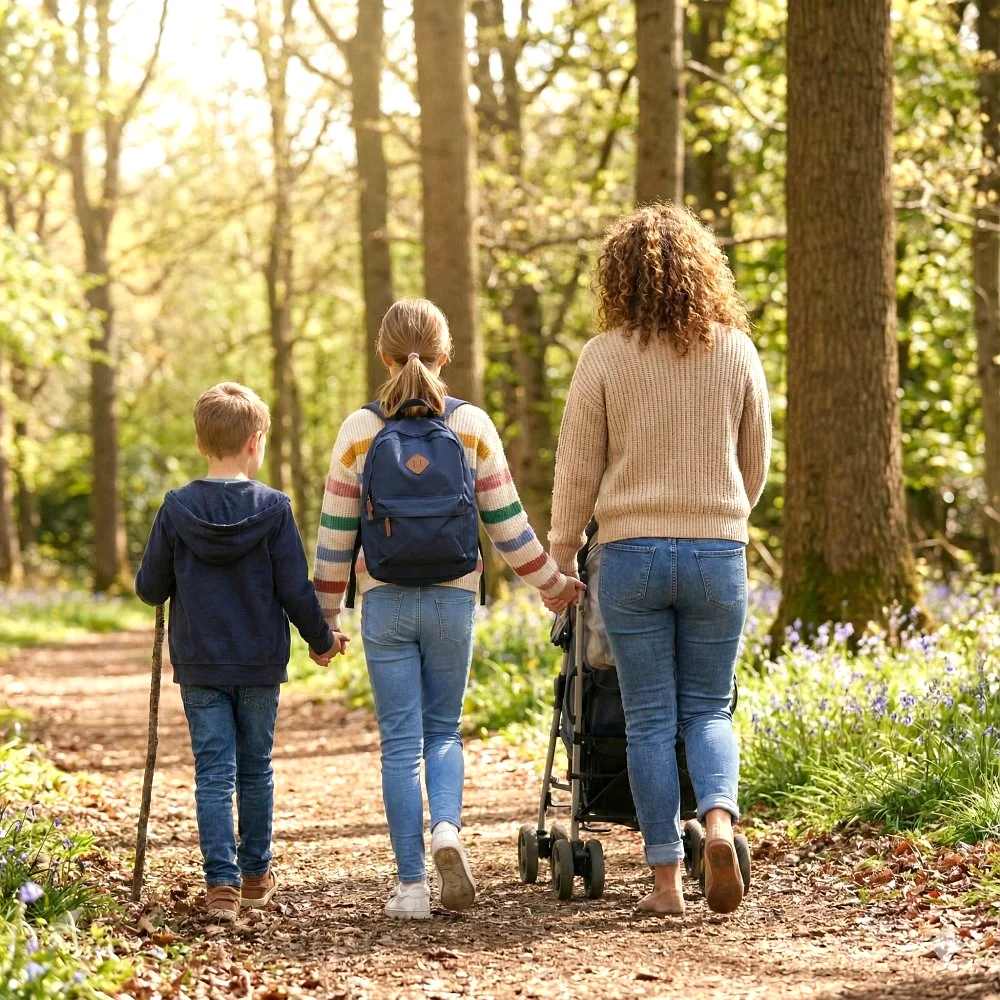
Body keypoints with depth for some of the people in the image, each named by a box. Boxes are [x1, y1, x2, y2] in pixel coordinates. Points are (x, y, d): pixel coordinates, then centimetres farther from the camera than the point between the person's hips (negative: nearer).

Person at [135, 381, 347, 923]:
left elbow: (150, 587, -2)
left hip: (198, 664, 0)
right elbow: (296, 590, -7)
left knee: (213, 772, 1)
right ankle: (255, 874, 25)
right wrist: (322, 640, 10)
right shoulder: (273, 508, -9)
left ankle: (221, 882, -10)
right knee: (255, 770, 15)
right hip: (260, 663, 0)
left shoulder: (177, 508, -6)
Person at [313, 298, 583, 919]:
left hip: (385, 603, -1)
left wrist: (326, 612, 10)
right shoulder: (472, 425, -2)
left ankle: (412, 884, 2)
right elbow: (506, 520, 2)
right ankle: (447, 829, -12)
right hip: (452, 600, 1)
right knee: (443, 730, 15)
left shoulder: (360, 431, -3)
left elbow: (336, 531, 0)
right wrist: (551, 583, 15)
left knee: (400, 741, 4)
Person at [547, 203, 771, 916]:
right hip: (718, 553, 1)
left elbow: (577, 467, 0)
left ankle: (666, 877, 4)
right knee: (708, 709, 12)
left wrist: (562, 555, 12)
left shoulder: (605, 356, -4)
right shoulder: (736, 350, 2)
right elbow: (756, 459, 11)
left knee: (649, 719, 6)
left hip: (632, 552, -1)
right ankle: (719, 817, -16)